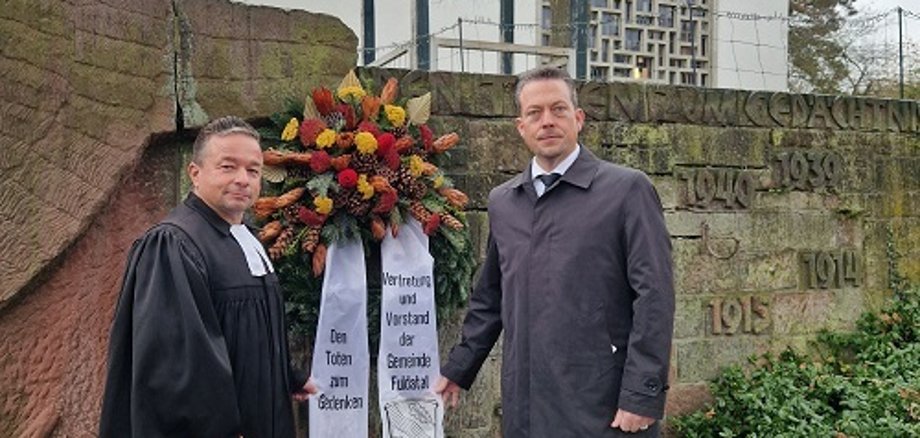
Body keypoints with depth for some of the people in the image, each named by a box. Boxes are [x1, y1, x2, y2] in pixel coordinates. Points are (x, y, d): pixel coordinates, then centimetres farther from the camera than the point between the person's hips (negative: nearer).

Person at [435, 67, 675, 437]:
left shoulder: (627, 189, -4)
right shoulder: (501, 202, 11)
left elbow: (653, 296, -9)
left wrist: (642, 396, -13)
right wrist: (458, 369, 18)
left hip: (603, 406, -4)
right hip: (524, 407, 4)